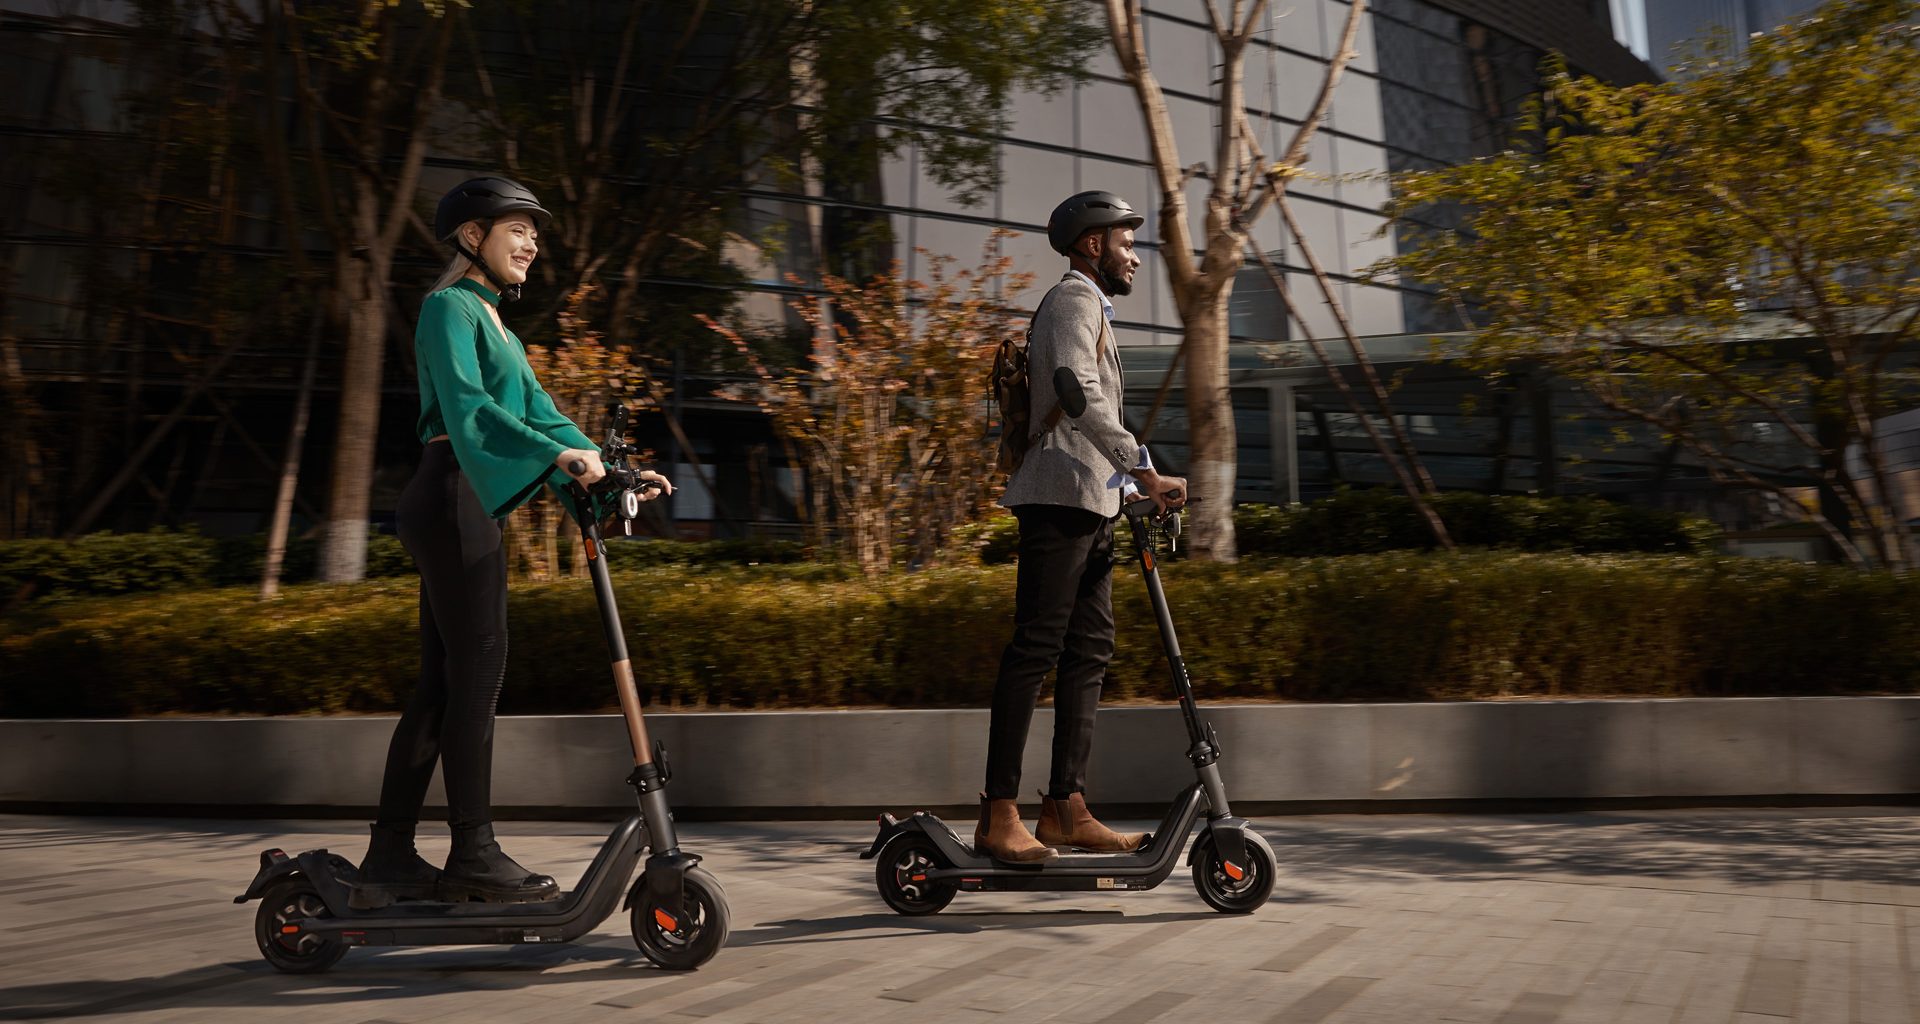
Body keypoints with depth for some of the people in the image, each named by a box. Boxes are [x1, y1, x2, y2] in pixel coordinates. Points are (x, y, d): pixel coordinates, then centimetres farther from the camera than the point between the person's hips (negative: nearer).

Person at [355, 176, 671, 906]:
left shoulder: (495, 325, 24)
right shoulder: (449, 307, -5)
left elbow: (539, 413, 19)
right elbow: (466, 404, -21)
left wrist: (614, 471, 9)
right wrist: (563, 456, -30)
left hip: (471, 509, 10)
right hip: (453, 499, -10)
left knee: (440, 682, 8)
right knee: (476, 671, -8)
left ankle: (389, 859, 12)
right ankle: (474, 853, -2)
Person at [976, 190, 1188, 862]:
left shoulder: (1089, 308, 29)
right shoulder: (1074, 300, -3)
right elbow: (1081, 398, -20)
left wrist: (1135, 487, 21)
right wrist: (1144, 471, -25)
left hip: (1089, 504, 10)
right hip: (1062, 497, -10)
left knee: (1089, 650, 6)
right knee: (1035, 648, -12)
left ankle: (1066, 807, 7)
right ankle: (999, 814, -12)